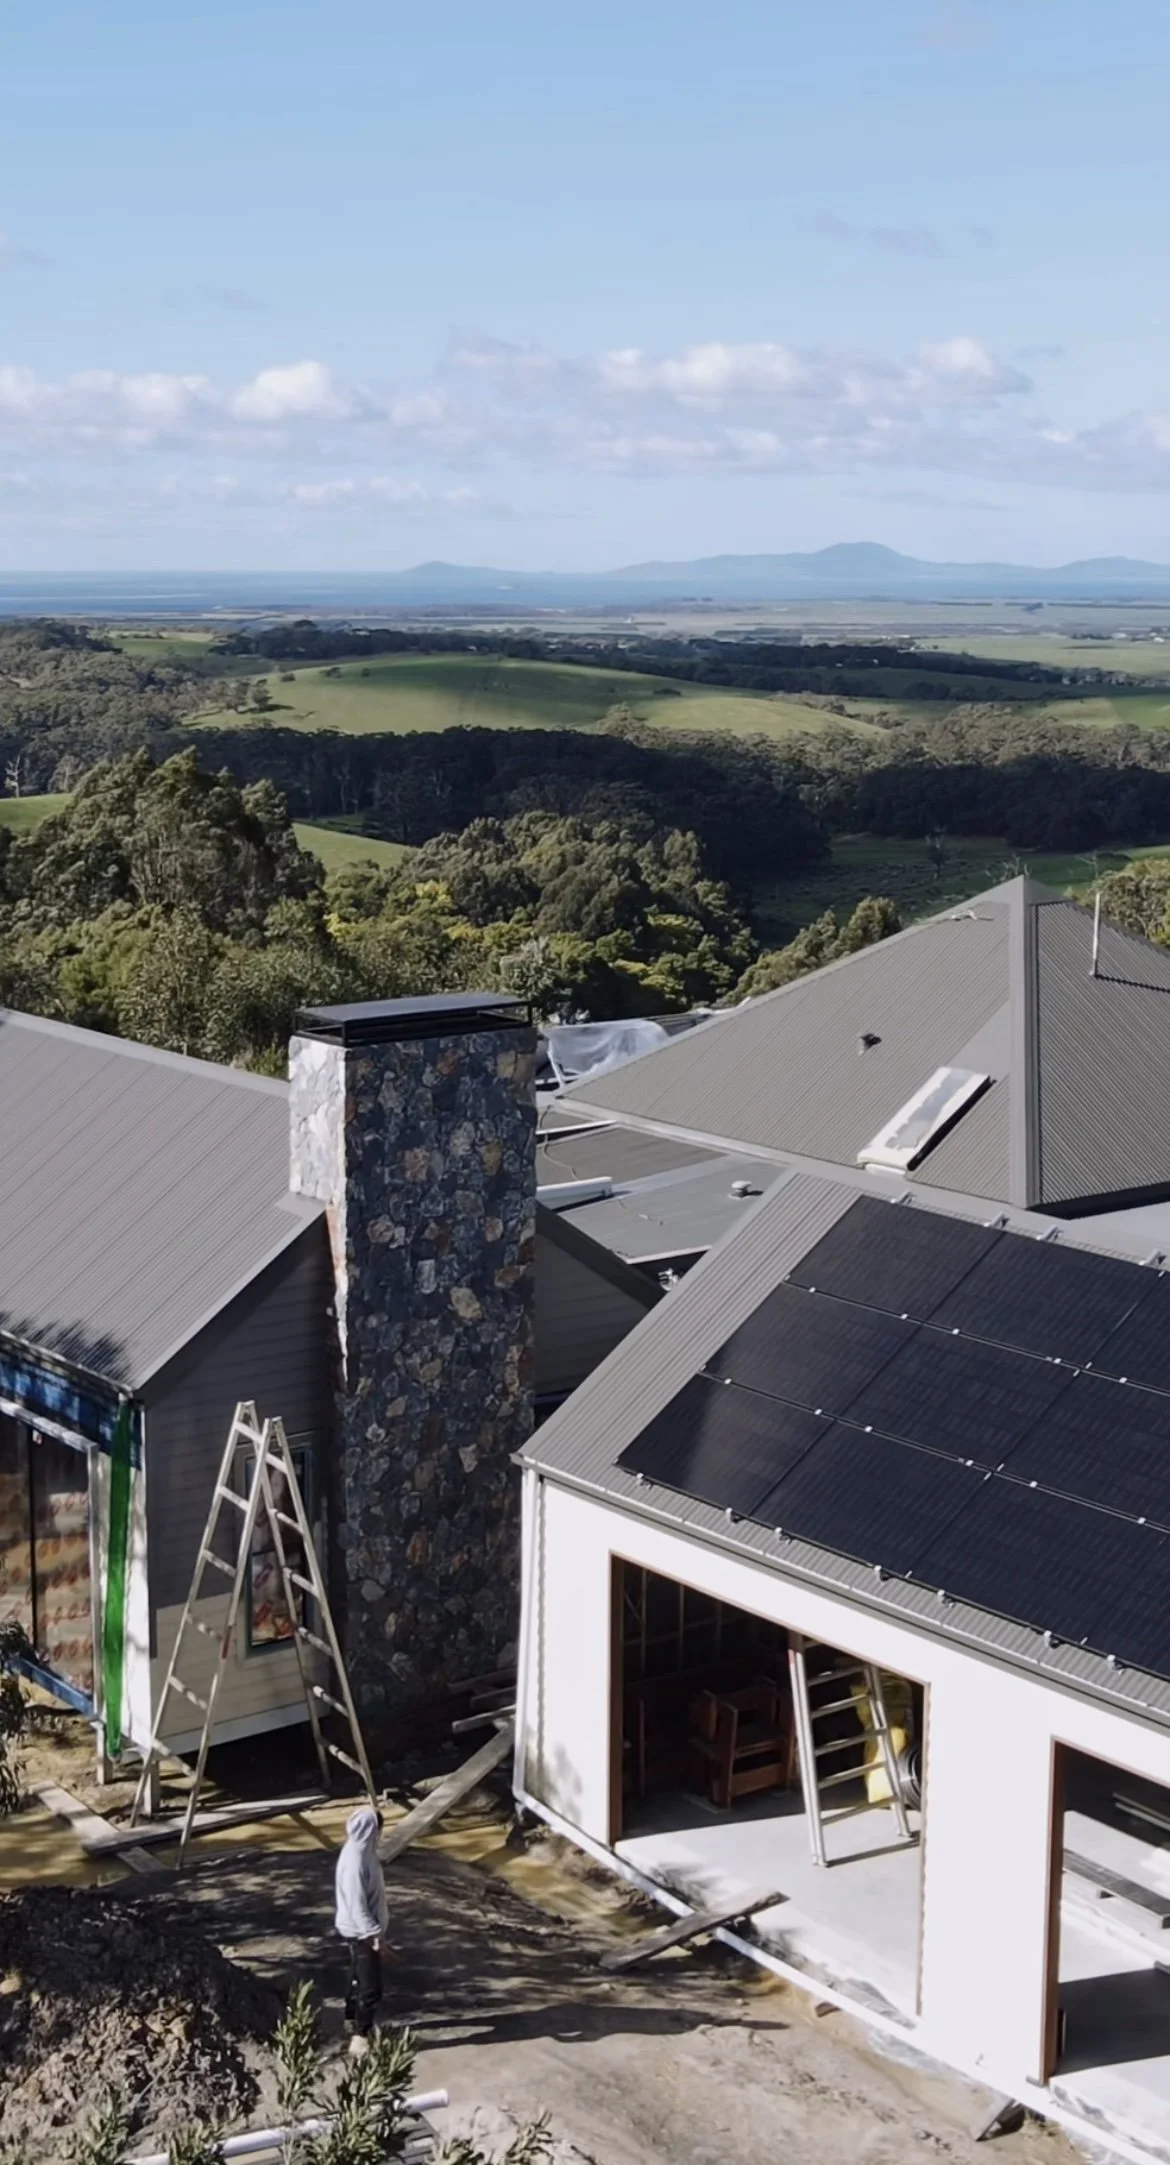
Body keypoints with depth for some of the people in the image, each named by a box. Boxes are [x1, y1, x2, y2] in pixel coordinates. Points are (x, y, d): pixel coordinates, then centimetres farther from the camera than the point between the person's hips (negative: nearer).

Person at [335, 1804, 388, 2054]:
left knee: (359, 1977, 24)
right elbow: (357, 1903, -27)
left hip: (361, 1929, 10)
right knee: (371, 1986, -4)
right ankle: (360, 2037, 2)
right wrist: (373, 1933, -22)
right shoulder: (355, 1860, -29)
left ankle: (353, 2019, 40)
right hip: (361, 1931, -10)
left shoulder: (361, 1851, 3)